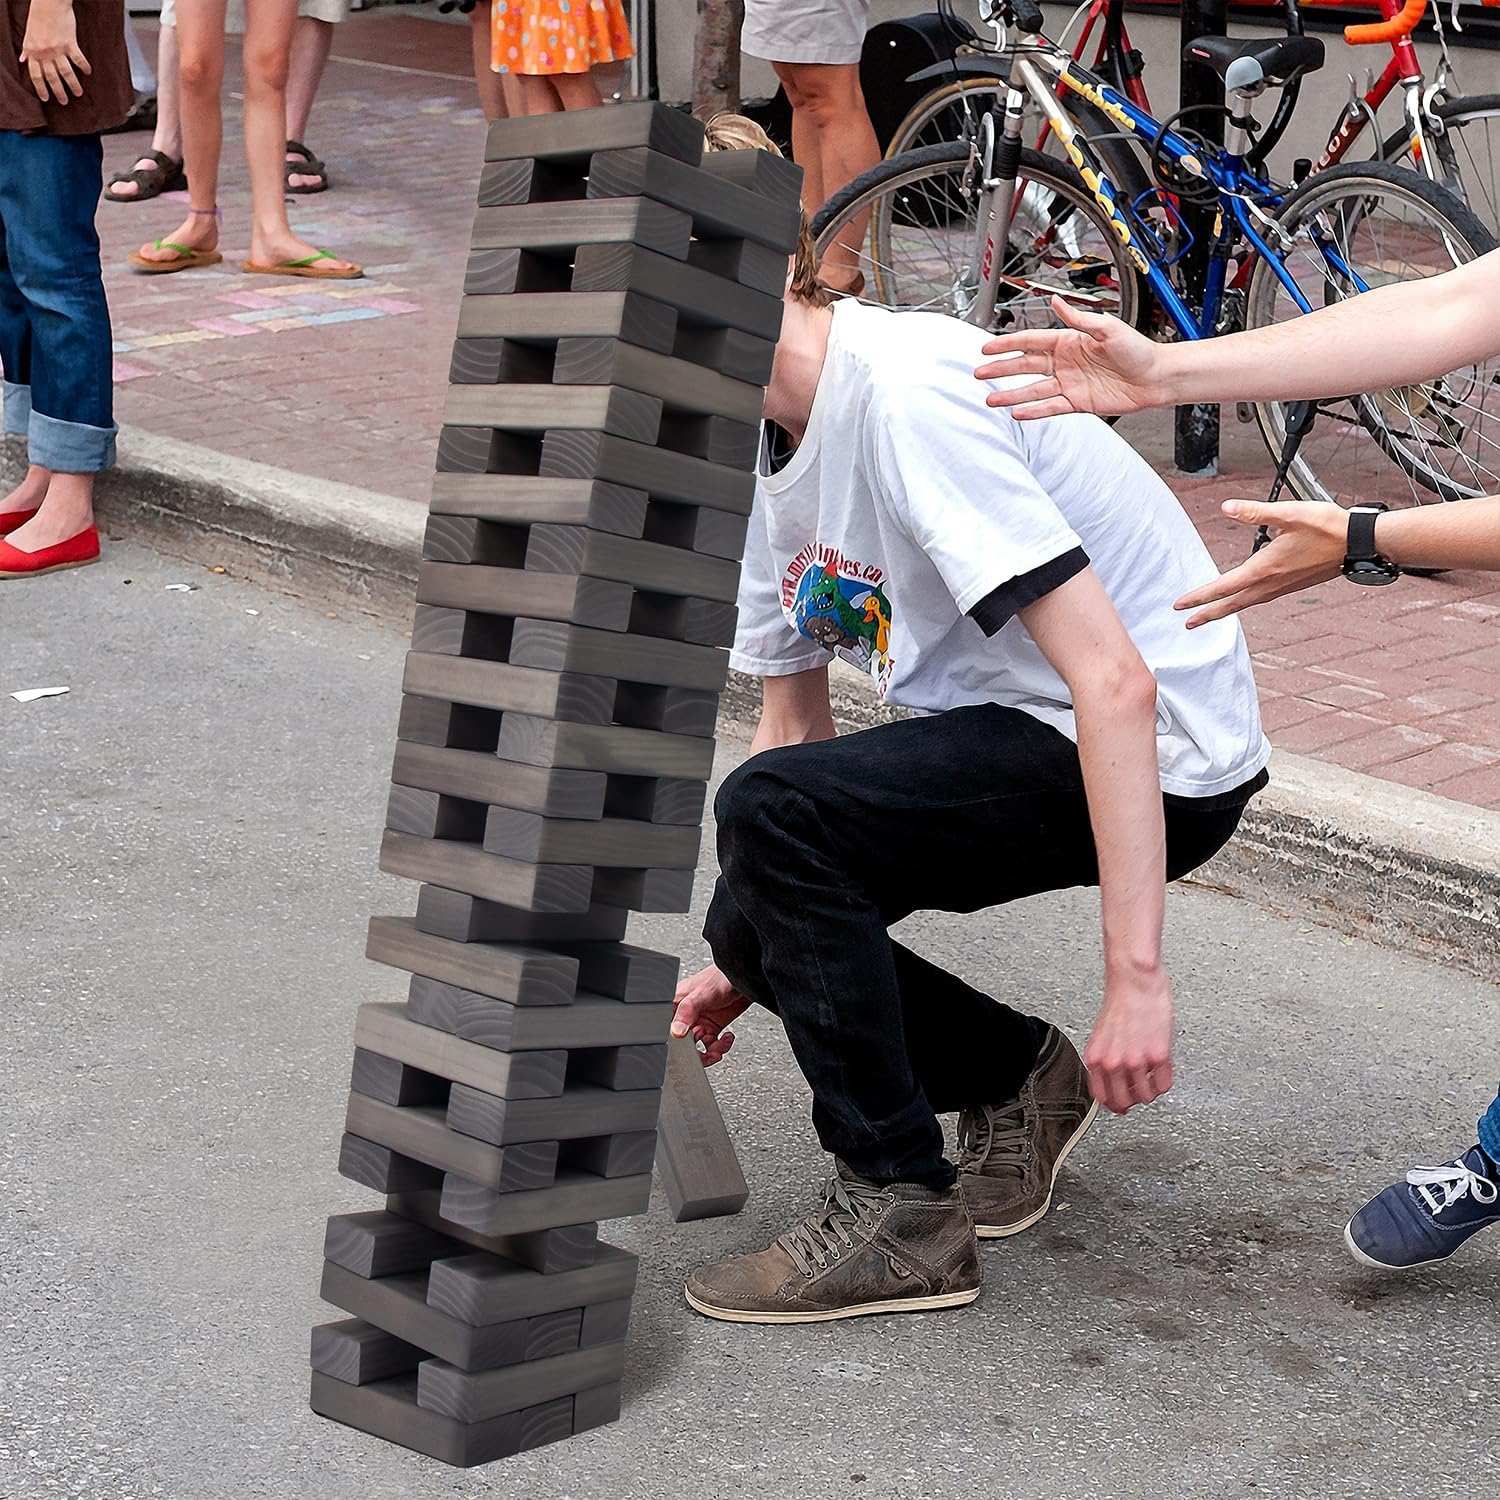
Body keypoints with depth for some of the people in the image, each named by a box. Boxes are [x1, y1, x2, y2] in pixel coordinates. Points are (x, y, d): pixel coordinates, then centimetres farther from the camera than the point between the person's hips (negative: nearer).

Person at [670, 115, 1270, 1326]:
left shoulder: (908, 399, -24)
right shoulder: (778, 447, 6)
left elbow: (1116, 683, -30)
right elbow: (795, 728, 16)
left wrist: (1135, 975, -32)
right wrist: (741, 964, 17)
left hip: (1160, 765, -9)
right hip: (1012, 732, 9)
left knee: (774, 817, -24)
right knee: (768, 918, 0)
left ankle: (902, 1215, -11)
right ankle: (1016, 1077, 20)